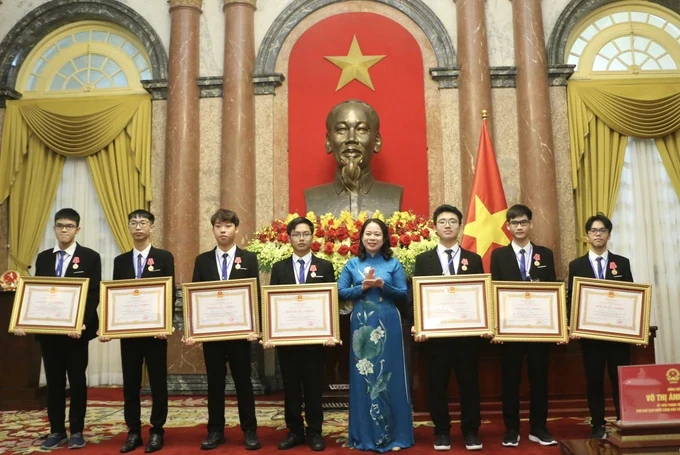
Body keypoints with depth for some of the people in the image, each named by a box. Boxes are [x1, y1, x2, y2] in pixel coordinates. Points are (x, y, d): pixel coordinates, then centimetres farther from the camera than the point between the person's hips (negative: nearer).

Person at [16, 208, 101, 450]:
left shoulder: (90, 257, -5)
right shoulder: (43, 258, 9)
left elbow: (93, 295, -9)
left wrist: (82, 323, -21)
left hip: (76, 329, -4)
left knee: (77, 380, 6)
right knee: (53, 381, 11)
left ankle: (76, 431, 17)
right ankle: (56, 431, 22)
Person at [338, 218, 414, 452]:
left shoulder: (393, 264, 4)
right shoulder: (352, 264, 7)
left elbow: (403, 294, 0)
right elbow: (340, 292, 1)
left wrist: (383, 286, -16)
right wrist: (362, 287, -13)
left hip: (388, 325, -1)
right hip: (361, 326, 1)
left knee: (389, 377, 4)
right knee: (363, 378, 5)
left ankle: (394, 434, 17)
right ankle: (365, 435, 17)